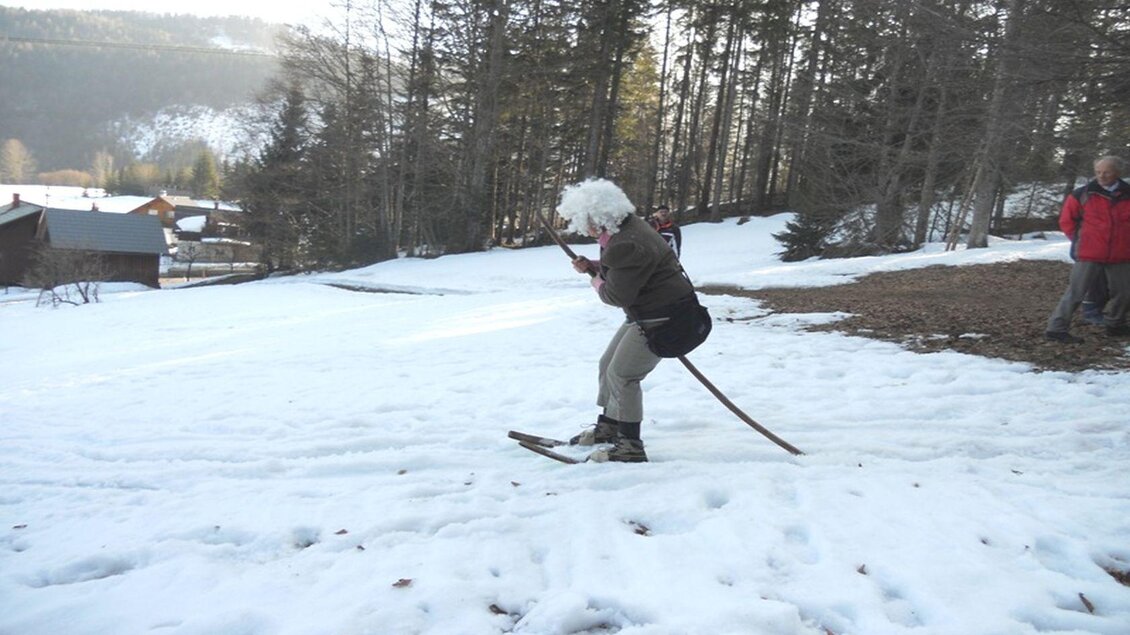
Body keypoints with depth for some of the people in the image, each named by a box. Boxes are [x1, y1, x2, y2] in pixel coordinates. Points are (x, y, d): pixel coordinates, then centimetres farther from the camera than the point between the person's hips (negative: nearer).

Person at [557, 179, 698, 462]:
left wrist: (596, 282, -2)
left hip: (662, 318, -11)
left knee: (621, 375, -10)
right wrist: (591, 266, 3)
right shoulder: (624, 228, 6)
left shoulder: (627, 245, -28)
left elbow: (616, 295, -23)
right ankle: (608, 426, 33)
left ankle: (630, 446, 1)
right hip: (644, 313, 11)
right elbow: (617, 270, 20)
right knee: (608, 365, 16)